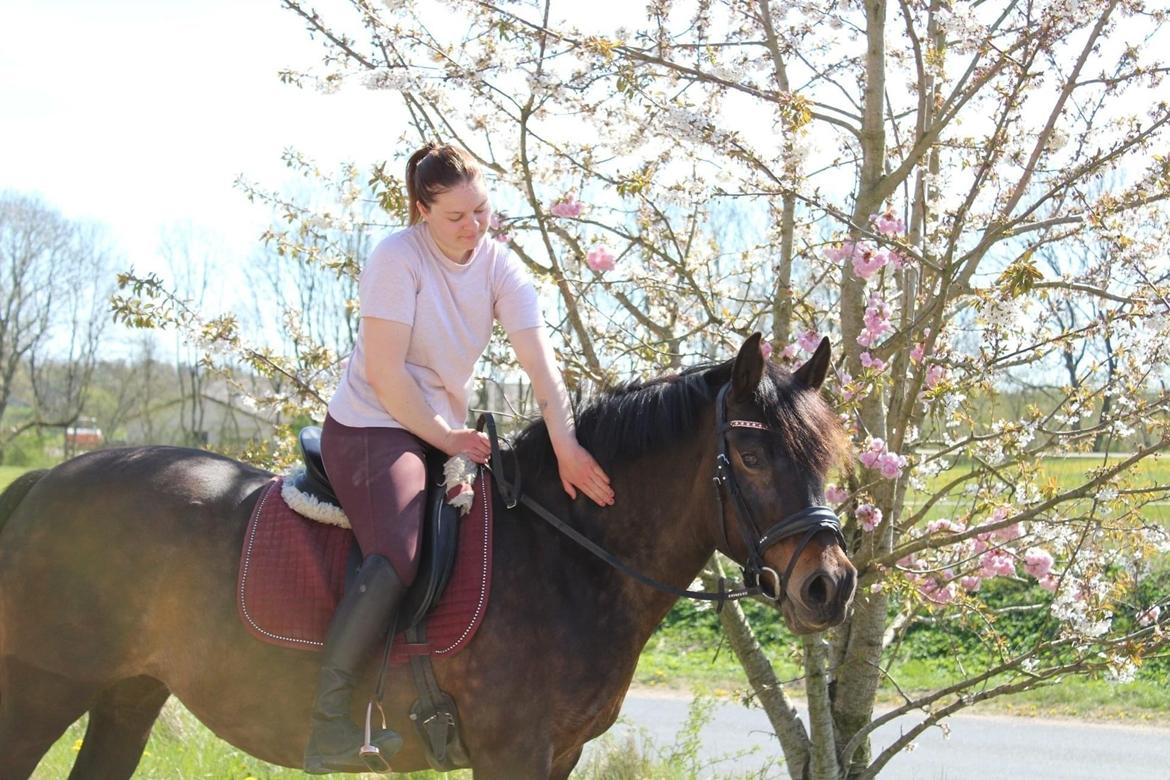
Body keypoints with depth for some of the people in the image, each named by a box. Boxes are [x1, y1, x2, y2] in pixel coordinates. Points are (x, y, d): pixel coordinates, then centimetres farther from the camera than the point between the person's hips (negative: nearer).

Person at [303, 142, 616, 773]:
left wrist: (566, 447, -23)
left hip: (446, 431, 8)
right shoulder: (398, 258, -17)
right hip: (372, 428, -8)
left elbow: (540, 363, -11)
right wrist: (444, 437, -14)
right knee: (399, 555, -30)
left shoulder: (499, 267, 0)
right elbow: (384, 373, -20)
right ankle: (328, 725, -30)